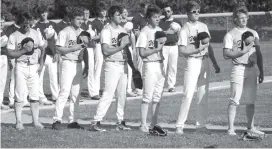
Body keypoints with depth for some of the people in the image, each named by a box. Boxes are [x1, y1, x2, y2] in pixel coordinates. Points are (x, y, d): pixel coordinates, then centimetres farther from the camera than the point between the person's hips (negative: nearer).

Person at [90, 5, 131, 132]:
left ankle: (120, 122, 15)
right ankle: (96, 122, -9)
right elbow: (106, 51, -18)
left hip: (123, 64, 7)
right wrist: (120, 47, -19)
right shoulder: (106, 30, -9)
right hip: (112, 65, -7)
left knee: (122, 95, 9)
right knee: (108, 94, -11)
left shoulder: (122, 30, 14)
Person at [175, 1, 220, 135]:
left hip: (205, 62, 6)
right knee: (188, 95, -11)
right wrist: (198, 49, -20)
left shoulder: (203, 26, 11)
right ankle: (179, 126, -8)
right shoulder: (185, 29, -6)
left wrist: (215, 63, 13)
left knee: (203, 96, 6)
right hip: (192, 62, -6)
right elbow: (181, 51, -12)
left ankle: (201, 125, 11)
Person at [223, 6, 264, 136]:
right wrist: (243, 51, -17)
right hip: (238, 68, -5)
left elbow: (258, 53, 16)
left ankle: (250, 127, 16)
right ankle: (231, 128, -6)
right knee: (234, 100, -8)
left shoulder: (253, 33, 15)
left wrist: (261, 71, 12)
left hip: (252, 68, 5)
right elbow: (226, 54, -9)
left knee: (251, 100, 8)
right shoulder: (230, 35, -1)